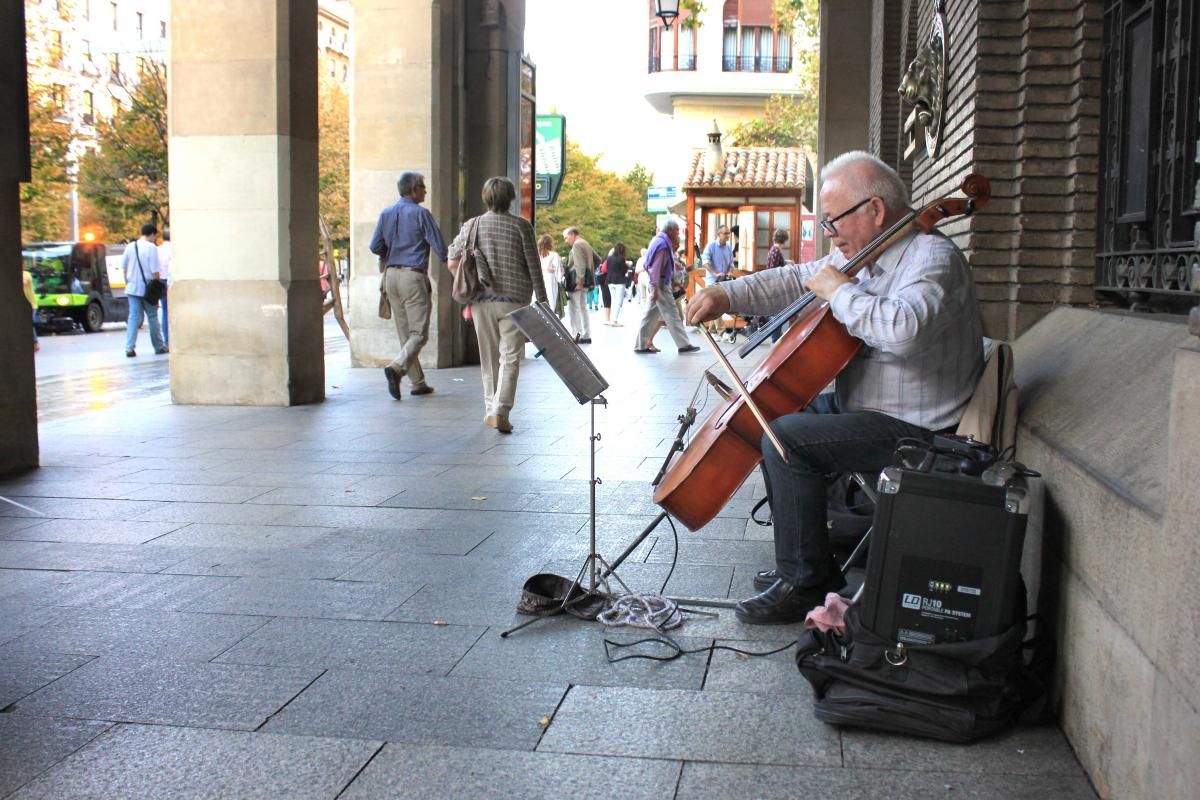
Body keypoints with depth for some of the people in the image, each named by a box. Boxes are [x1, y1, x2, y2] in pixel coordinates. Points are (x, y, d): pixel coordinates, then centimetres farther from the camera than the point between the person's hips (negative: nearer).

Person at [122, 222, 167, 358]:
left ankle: (130, 347, -8)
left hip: (132, 287, 4)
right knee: (152, 317, 8)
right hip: (147, 288, -4)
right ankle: (159, 346, 17)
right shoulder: (151, 248, -12)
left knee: (133, 316, 3)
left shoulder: (130, 246, 5)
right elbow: (155, 271, -16)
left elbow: (124, 267, 13)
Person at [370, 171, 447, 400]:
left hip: (391, 275, 7)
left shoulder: (386, 213, 9)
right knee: (419, 333, -5)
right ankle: (396, 367, -27)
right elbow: (439, 245, -9)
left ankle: (417, 382, 15)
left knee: (405, 333, 11)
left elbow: (375, 246, 7)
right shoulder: (420, 213, -8)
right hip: (413, 275, -7)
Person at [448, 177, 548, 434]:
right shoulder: (521, 225, -2)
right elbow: (534, 267, -3)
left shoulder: (472, 225, 3)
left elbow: (453, 262, 2)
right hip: (514, 299, -2)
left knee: (489, 358, 13)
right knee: (510, 357, -2)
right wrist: (542, 301, 3)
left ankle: (490, 410, 19)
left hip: (482, 300, 3)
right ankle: (500, 409, -16)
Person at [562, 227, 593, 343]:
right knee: (582, 308, 13)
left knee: (573, 309, -7)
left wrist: (579, 281, -23)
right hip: (583, 280, 10)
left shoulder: (577, 245, -12)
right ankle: (586, 336, 15)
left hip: (575, 282, -10)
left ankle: (576, 335, -10)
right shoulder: (585, 244, 17)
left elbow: (580, 264, -22)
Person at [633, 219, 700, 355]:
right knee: (671, 313, -7)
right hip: (660, 284, -10)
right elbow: (656, 267, -21)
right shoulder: (662, 245, -16)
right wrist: (655, 288, -24)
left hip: (661, 283, 10)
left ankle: (641, 345, 11)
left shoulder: (662, 242, 16)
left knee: (652, 315, 10)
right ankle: (683, 345, -4)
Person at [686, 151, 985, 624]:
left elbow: (902, 330, -41)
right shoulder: (865, 255, 9)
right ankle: (806, 563, 16)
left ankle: (804, 584, -10)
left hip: (914, 427, -11)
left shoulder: (932, 259, -21)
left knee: (788, 439, -22)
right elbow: (795, 281, 15)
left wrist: (840, 291, -26)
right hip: (863, 406, 11)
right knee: (770, 414, 13)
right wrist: (727, 295, 2)